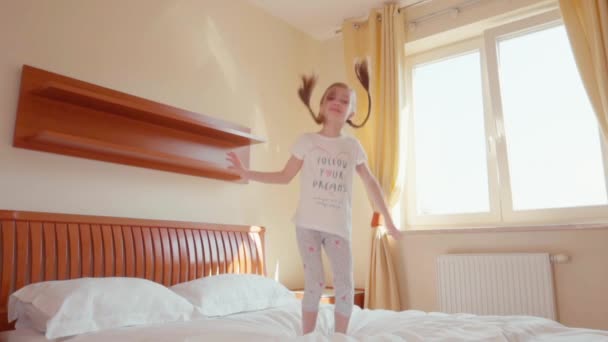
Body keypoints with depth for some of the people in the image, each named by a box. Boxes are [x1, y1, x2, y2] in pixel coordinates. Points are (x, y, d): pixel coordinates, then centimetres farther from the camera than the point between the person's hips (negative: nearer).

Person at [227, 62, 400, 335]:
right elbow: (285, 176, 7)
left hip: (339, 225, 2)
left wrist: (388, 220, 16)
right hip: (308, 222, -2)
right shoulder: (307, 141, 4)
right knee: (314, 285, 0)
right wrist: (246, 174, -2)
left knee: (345, 286, 0)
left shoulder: (353, 146, 8)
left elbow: (371, 183, 15)